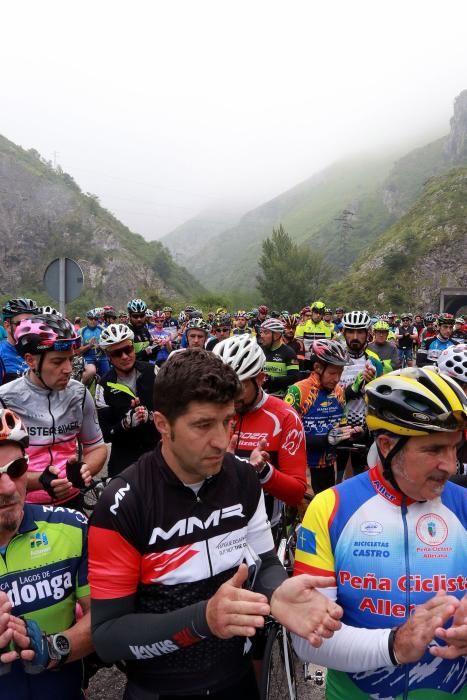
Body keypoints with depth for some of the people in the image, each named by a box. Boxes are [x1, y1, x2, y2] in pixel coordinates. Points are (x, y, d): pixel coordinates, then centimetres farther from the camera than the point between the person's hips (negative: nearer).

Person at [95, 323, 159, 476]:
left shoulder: (153, 372, -5)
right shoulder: (105, 386, -7)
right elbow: (105, 433, -8)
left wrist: (150, 416, -24)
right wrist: (127, 422, -25)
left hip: (160, 450, 1)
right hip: (125, 457, -1)